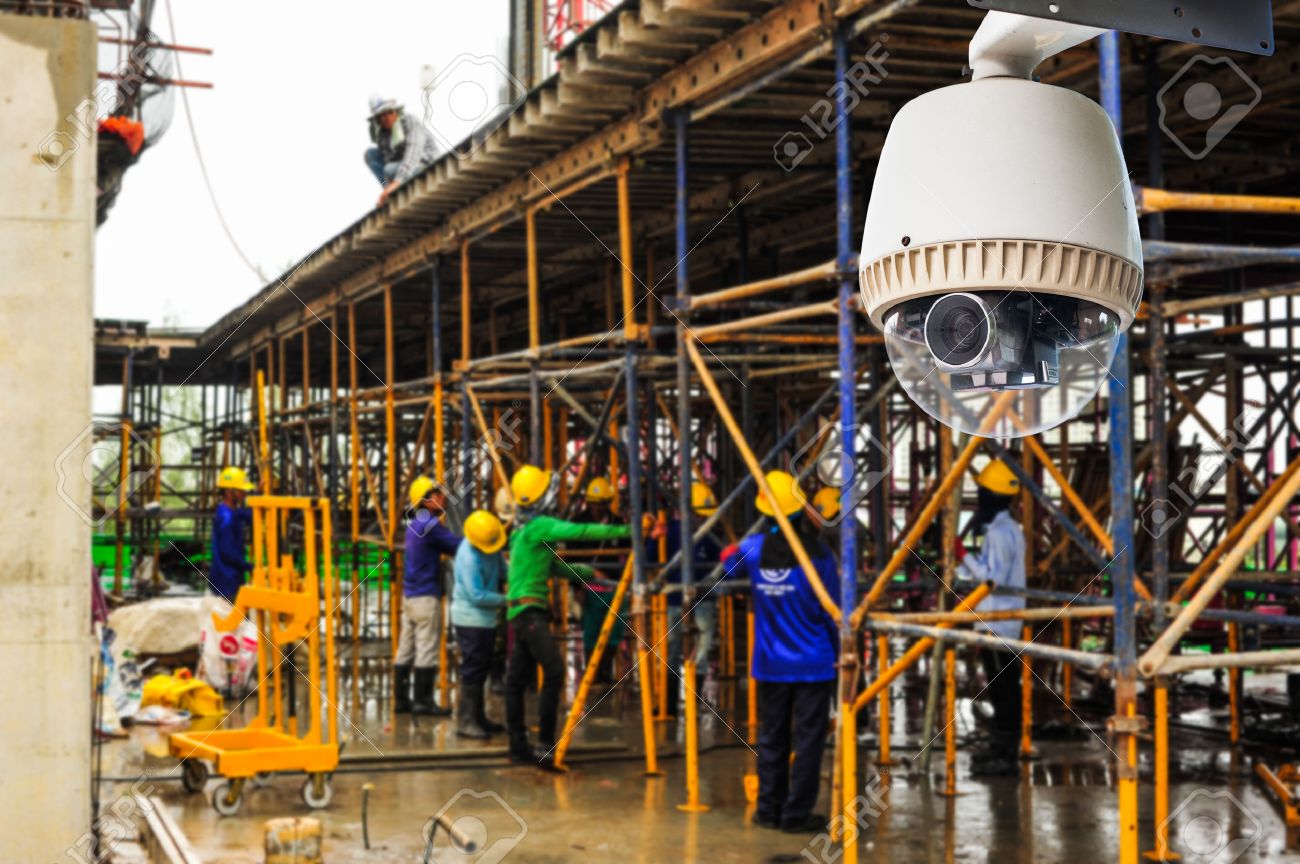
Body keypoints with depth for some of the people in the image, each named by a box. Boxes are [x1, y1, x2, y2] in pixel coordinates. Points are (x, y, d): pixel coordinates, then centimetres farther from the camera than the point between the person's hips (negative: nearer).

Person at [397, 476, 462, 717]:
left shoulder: (414, 524, 14)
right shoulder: (430, 525, -14)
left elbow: (445, 545, 16)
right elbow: (460, 546, -14)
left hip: (410, 594, 9)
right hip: (426, 596, -9)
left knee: (406, 649, 10)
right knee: (427, 649, -4)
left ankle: (401, 699, 14)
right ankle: (423, 701, -1)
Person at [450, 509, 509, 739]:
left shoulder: (491, 546, 0)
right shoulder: (469, 558, -25)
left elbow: (501, 564, 14)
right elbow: (477, 596, -24)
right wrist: (507, 600, -17)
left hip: (485, 617, 9)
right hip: (471, 619, -9)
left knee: (481, 669, 14)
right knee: (473, 671, -8)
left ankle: (478, 717, 23)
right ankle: (465, 722, -5)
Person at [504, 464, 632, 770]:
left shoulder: (524, 530, 19)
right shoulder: (539, 526, -10)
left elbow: (554, 566, 27)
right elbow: (579, 531, -19)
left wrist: (588, 573, 24)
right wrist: (623, 531, -17)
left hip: (520, 612, 10)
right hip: (530, 610, -10)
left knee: (517, 678, 9)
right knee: (553, 671, -15)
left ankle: (519, 746, 12)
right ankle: (545, 745, -16)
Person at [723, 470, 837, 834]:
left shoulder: (754, 548, -2)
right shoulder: (816, 552, -12)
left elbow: (728, 563, 22)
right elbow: (830, 611, -7)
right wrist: (840, 648, 4)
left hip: (770, 664, 4)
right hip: (812, 663, -4)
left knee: (771, 737, 14)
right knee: (807, 740, 2)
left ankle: (769, 809, 19)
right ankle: (796, 814, 4)